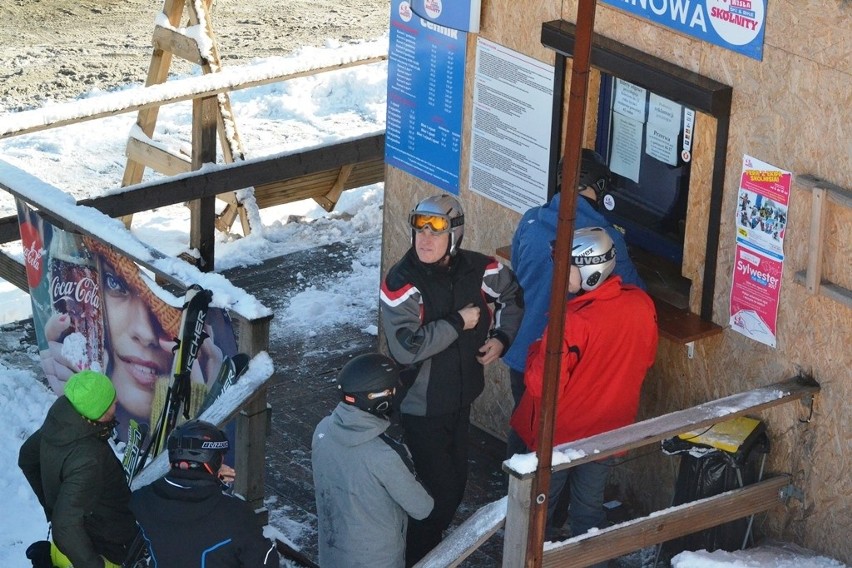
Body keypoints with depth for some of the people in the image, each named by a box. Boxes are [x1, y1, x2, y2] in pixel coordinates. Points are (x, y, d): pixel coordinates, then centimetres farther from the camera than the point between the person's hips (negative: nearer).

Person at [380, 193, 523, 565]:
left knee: (456, 479, 19)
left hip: (461, 397, 6)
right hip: (422, 405, -6)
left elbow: (513, 294, 15)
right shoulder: (401, 282, -24)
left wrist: (501, 338, 0)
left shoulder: (476, 269, -7)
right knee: (441, 488, -4)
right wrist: (458, 323, -27)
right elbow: (405, 347, -34)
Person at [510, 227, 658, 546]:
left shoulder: (573, 320, -33)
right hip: (610, 430, 5)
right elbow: (645, 360, 5)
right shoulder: (642, 305, -13)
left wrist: (537, 351, -10)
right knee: (590, 506, 21)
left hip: (561, 434, -5)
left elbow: (542, 385, -27)